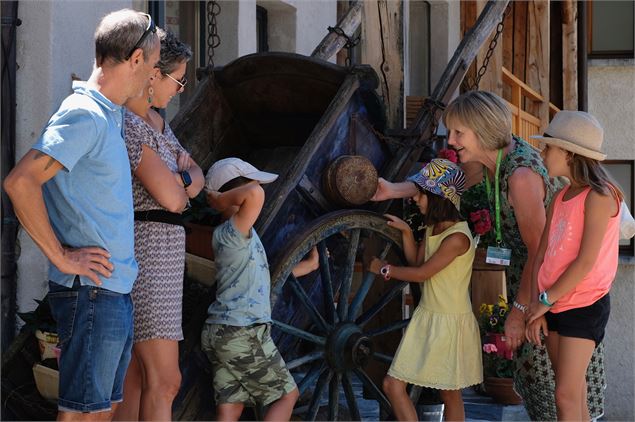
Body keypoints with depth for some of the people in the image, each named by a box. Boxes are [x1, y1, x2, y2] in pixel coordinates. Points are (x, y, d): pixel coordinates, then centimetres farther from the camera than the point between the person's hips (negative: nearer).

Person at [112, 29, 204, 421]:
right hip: (145, 248, -10)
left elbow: (198, 178, 15)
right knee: (165, 381, -12)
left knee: (136, 377, 9)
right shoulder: (126, 124, -16)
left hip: (160, 248, 10)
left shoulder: (153, 120, 15)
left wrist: (179, 179, -9)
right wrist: (183, 182, 3)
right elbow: (171, 196, -20)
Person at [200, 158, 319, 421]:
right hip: (244, 333, -9)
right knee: (287, 394, 7)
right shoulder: (233, 231, -14)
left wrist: (308, 265, 33)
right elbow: (255, 193, -35)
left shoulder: (231, 236, 16)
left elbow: (261, 277, 26)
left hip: (217, 333, 9)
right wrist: (219, 199, -18)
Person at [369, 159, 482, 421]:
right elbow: (416, 263, 11)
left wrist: (383, 269, -5)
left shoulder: (457, 237, -21)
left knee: (450, 395, 4)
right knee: (392, 385, 6)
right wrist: (406, 232, 1)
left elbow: (421, 274, -16)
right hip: (426, 318, 8)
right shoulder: (432, 227, 7)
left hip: (451, 322, -8)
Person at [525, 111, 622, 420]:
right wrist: (536, 307, -3)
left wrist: (545, 300, -12)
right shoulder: (560, 198, 10)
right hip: (554, 306, 7)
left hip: (585, 305, -7)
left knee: (567, 396, -9)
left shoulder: (598, 196, -14)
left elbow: (586, 261, -19)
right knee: (572, 394, 10)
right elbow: (541, 255, 6)